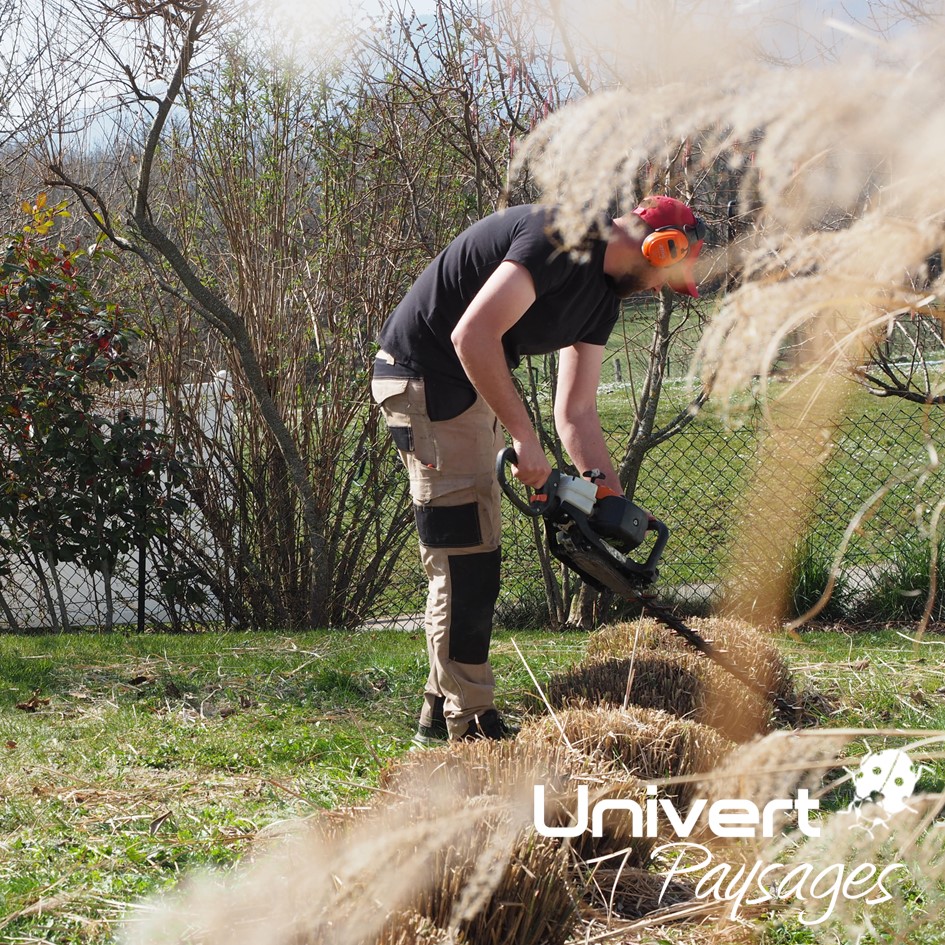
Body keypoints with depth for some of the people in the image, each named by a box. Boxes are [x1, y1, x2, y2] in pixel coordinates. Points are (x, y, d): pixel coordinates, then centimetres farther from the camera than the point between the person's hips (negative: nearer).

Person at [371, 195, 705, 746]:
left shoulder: (605, 296, 10)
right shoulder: (562, 240, -21)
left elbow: (576, 413, 11)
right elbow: (473, 334, -29)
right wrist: (525, 438, -23)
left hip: (474, 389, 10)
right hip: (426, 379, -10)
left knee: (473, 559, 13)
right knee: (463, 562, -8)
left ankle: (443, 711, 21)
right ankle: (469, 725, -2)